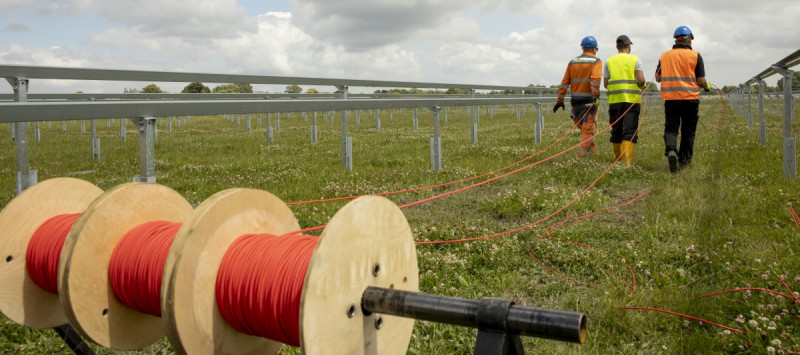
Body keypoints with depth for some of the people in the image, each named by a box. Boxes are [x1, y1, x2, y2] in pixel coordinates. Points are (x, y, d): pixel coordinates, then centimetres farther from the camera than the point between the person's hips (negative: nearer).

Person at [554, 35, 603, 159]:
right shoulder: (596, 62, -2)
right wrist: (596, 97, -24)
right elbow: (595, 80, -18)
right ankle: (581, 153, -7)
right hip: (589, 100, -5)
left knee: (583, 126, 19)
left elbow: (565, 82, 10)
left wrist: (560, 100, 11)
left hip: (575, 100, 5)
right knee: (588, 128, -1)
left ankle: (591, 148, 27)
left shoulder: (572, 62, 13)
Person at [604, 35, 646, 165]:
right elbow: (641, 80, -9)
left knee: (616, 130, 11)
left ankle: (617, 158, 20)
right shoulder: (635, 59, 2)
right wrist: (641, 87, 12)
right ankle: (626, 160, -14)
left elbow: (605, 84, 4)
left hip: (614, 100, 2)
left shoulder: (609, 61, 8)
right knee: (630, 130, -4)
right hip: (632, 99, -2)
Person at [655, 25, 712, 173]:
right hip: (690, 98, -1)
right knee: (688, 131, 10)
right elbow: (701, 81, -3)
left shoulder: (664, 56, 6)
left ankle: (670, 150, -27)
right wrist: (707, 86, 18)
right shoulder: (695, 56, -1)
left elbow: (658, 78, 10)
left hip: (670, 98, 1)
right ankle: (684, 161, 17)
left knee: (671, 128, 2)